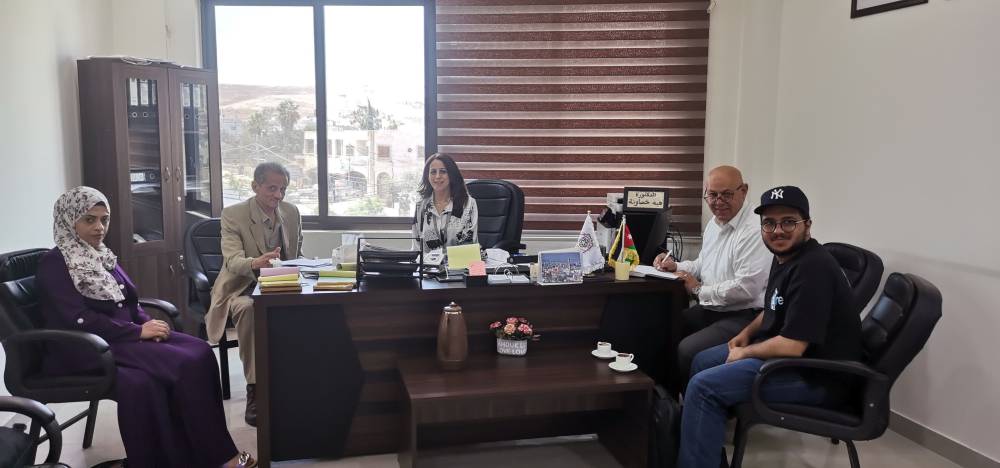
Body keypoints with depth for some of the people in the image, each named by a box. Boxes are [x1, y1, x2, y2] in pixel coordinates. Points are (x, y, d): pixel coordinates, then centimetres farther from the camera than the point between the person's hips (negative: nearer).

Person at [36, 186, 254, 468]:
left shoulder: (102, 256, 18)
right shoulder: (54, 264, -6)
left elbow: (129, 301, 17)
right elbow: (80, 321, -17)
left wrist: (147, 324, -5)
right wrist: (138, 331, -19)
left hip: (123, 336, 7)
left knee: (198, 352, -22)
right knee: (180, 364, -29)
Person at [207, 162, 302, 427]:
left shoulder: (292, 213, 5)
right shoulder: (233, 215, -9)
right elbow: (232, 261, -22)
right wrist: (256, 263, -46)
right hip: (243, 288, -3)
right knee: (248, 308, -38)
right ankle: (255, 389, -30)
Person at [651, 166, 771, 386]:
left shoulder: (753, 231, -19)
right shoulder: (714, 223, 12)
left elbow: (746, 288, -25)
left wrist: (700, 290, -12)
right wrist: (676, 266, 6)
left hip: (742, 316, -9)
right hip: (711, 309, 9)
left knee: (688, 351, -26)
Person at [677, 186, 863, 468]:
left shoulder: (812, 268, -25)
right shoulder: (785, 256, 7)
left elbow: (792, 345, -28)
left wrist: (744, 354, -13)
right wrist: (747, 333, 8)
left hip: (814, 373, -10)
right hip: (781, 349, 11)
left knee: (703, 387, -19)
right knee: (702, 361, 17)